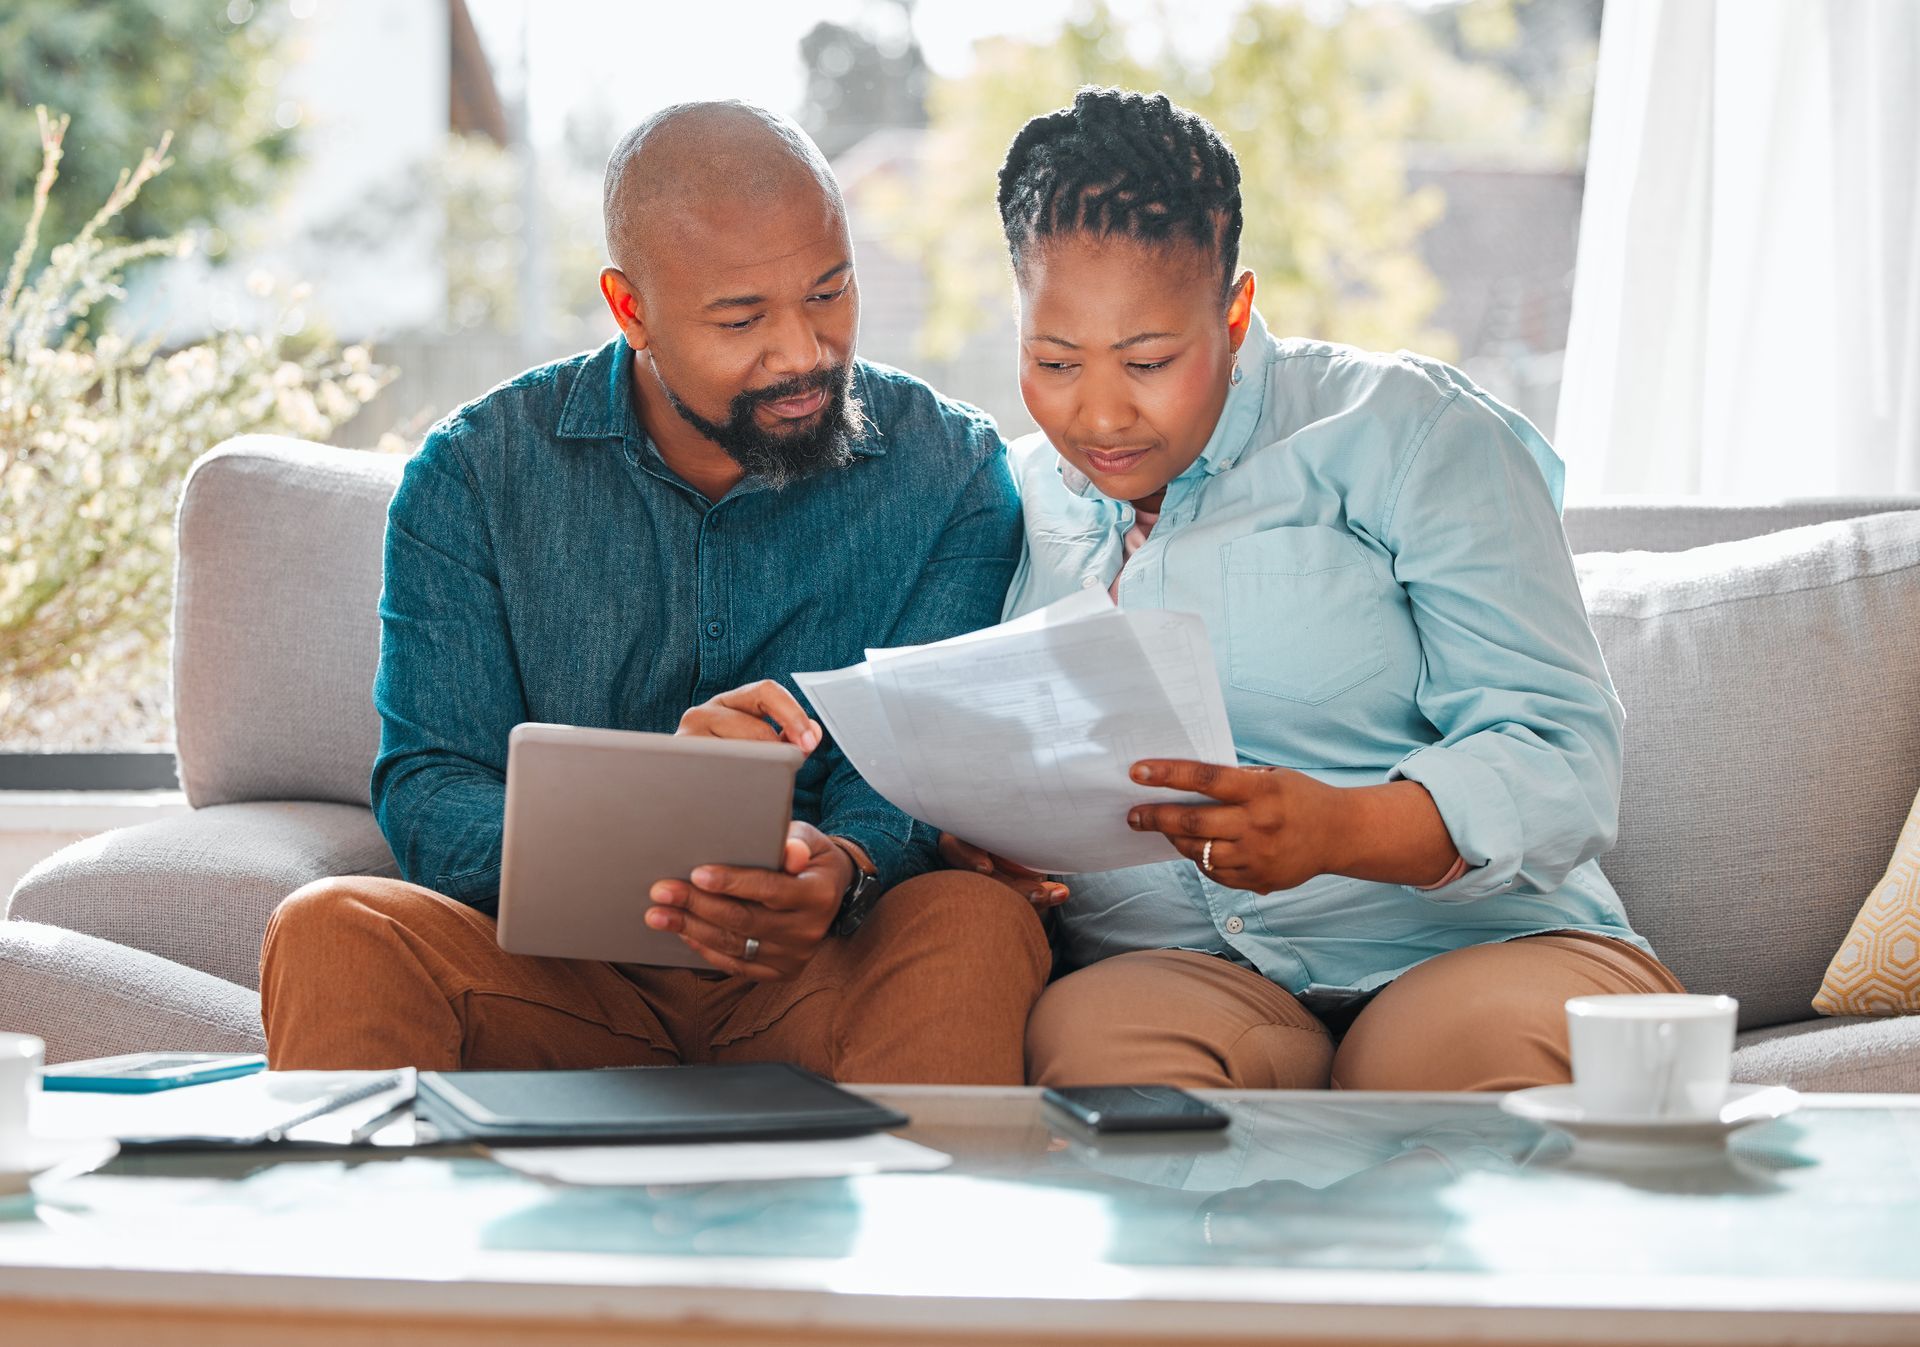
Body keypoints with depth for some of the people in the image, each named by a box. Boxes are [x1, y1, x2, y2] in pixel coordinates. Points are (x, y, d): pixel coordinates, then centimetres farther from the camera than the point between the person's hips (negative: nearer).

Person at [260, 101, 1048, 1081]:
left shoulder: (951, 476, 3)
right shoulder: (474, 474, 2)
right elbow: (427, 800, -6)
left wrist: (841, 871, -32)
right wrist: (647, 810, -28)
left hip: (820, 984, 0)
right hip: (558, 980, 0)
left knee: (977, 924, -33)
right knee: (334, 930, -28)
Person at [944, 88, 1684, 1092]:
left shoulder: (1409, 432, 4)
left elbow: (1562, 761, -5)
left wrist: (1335, 829, -25)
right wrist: (962, 835, -6)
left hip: (1479, 943, -3)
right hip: (1173, 969, 4)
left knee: (1485, 1040, -40)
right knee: (1087, 1037, -34)